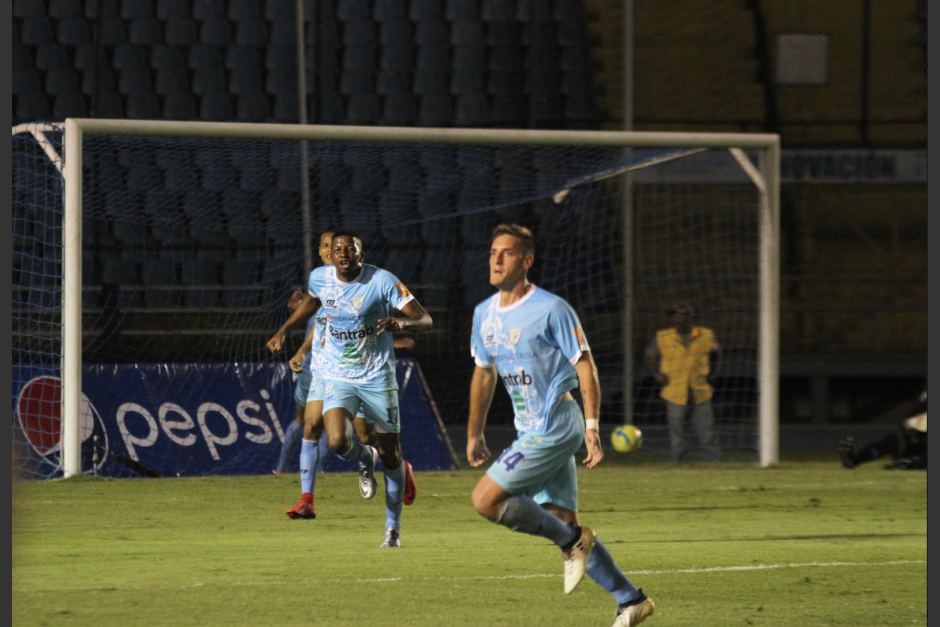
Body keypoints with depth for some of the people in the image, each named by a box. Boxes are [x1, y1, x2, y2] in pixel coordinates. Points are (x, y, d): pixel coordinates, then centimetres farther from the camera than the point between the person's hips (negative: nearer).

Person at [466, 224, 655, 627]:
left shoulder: (551, 310, -13)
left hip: (555, 427, -8)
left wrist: (592, 427, -20)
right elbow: (484, 373, 22)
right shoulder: (484, 314, 10)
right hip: (530, 430, 8)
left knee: (485, 499, -15)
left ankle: (572, 542, 0)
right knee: (559, 520, 4)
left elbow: (585, 366, -12)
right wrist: (474, 434, 25)